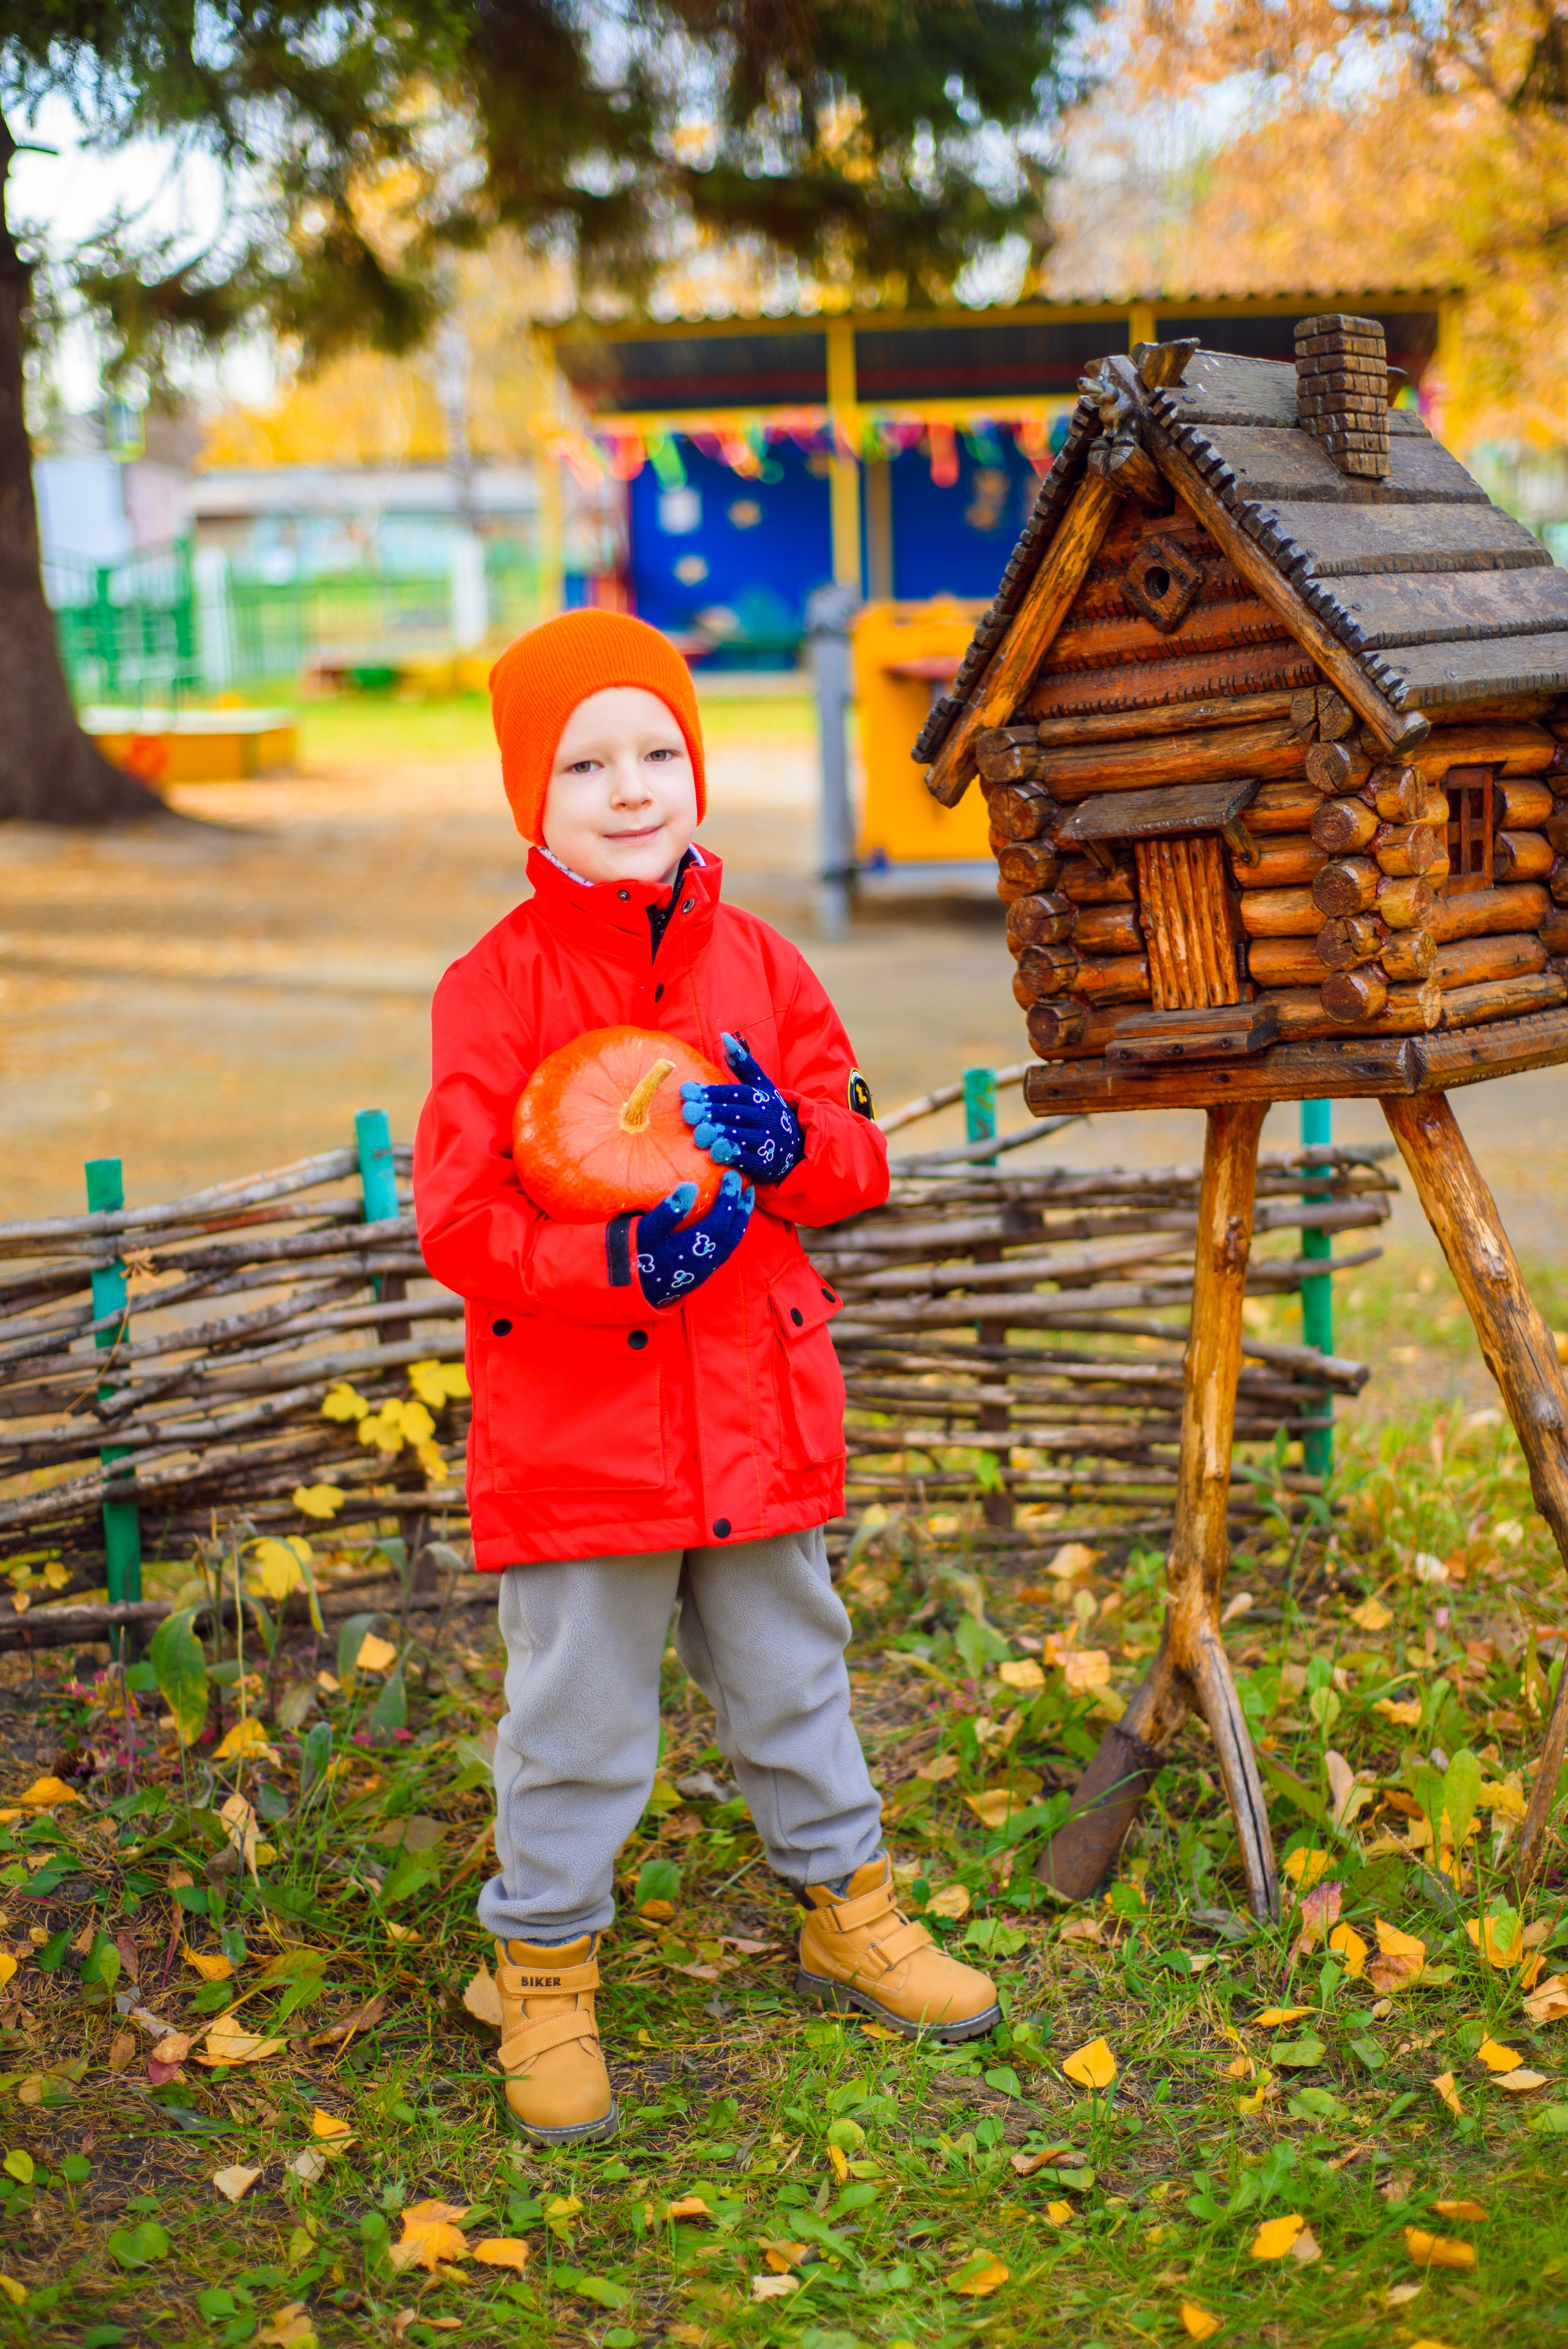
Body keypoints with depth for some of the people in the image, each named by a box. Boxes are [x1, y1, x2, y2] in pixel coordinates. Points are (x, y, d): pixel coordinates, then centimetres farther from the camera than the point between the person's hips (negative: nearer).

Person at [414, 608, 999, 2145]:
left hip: (756, 1410, 4)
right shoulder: (497, 988, -10)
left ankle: (844, 1914, 39)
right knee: (575, 1716, 6)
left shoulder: (760, 966, 4)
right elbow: (456, 1218, -13)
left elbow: (858, 1161, 6)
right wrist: (616, 1261, -28)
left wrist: (785, 1141, -17)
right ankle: (545, 1974, 24)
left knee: (791, 1680, 20)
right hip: (572, 1427, -4)